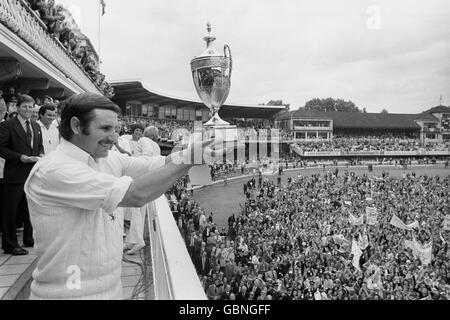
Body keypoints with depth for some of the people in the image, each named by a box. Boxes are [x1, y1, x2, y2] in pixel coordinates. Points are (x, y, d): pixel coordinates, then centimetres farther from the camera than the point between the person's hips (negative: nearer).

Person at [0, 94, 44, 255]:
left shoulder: (36, 126, 14)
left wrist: (41, 155, 1)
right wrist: (20, 157, -19)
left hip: (33, 174, 6)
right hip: (15, 175, -6)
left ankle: (29, 239, 31)